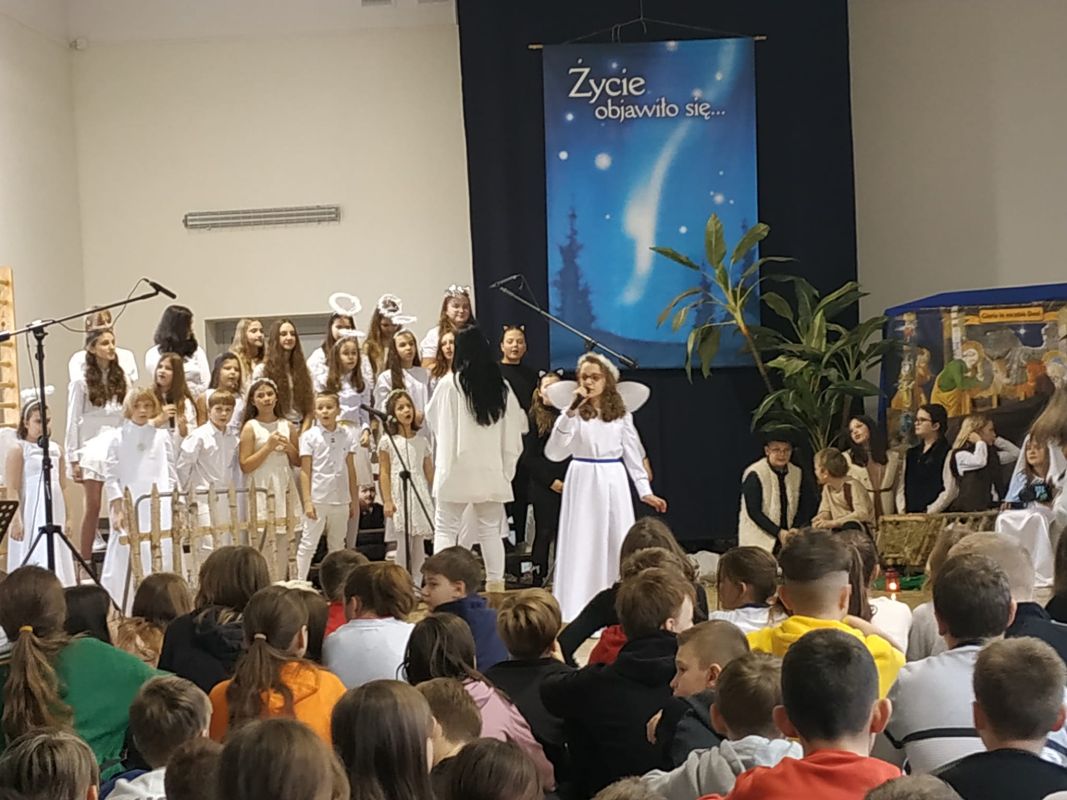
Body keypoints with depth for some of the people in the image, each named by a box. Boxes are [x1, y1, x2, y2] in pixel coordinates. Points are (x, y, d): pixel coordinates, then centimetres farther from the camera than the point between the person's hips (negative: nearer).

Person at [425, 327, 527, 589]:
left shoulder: (450, 383, -8)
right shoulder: (501, 386, 1)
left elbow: (432, 419, 8)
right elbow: (515, 430, 2)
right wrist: (507, 467, 9)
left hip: (456, 469, -3)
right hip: (491, 471, 3)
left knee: (445, 529, 3)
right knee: (490, 530, 12)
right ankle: (495, 585, 11)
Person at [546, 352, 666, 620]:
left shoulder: (621, 414, 5)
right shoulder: (574, 413, -2)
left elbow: (633, 454, 10)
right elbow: (554, 453, -14)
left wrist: (645, 491, 5)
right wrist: (570, 413, -20)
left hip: (614, 482, 2)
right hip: (583, 481, -2)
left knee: (618, 545, 6)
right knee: (583, 545, -1)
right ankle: (576, 610, 6)